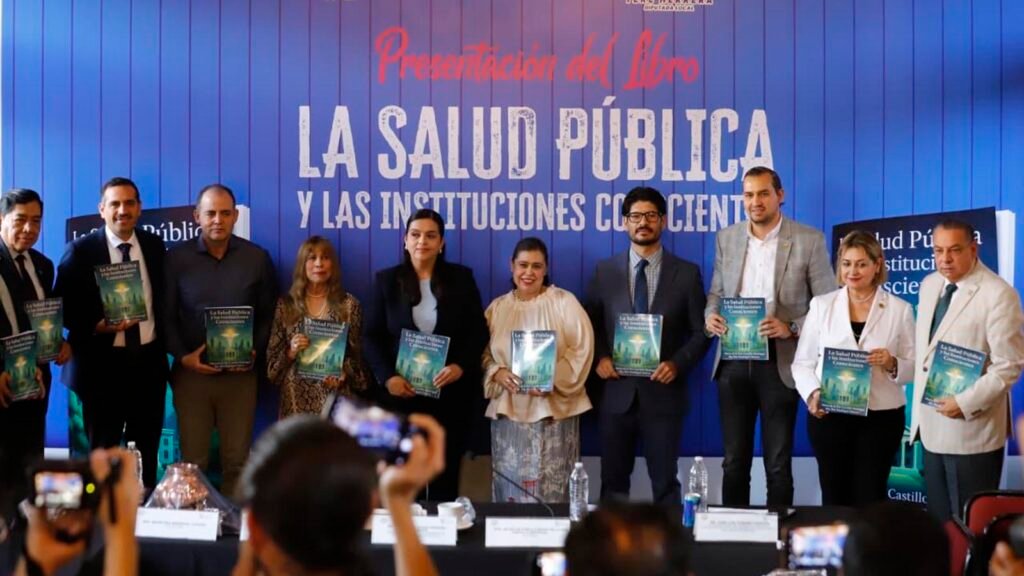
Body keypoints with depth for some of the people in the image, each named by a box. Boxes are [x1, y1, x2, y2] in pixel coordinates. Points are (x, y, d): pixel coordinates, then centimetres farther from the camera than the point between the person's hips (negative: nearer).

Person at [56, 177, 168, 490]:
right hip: (102, 363, -3)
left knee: (146, 452, 11)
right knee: (103, 453, 8)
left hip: (149, 361, 3)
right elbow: (63, 307, -6)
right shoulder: (80, 250, -6)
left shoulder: (155, 246, 6)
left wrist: (164, 343, 4)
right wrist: (97, 327, -20)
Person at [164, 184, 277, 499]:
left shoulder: (257, 258, 4)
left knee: (237, 460, 4)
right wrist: (182, 356, -10)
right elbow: (165, 315, 2)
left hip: (240, 374, 1)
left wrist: (255, 352, -8)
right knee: (192, 461, 3)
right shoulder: (177, 258, 1)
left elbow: (269, 315, 7)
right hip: (191, 371, -1)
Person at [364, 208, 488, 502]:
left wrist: (460, 366, -14)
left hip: (450, 392, 0)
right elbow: (373, 336, 3)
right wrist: (387, 376, -11)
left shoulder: (461, 278, 4)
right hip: (402, 391, 0)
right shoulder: (387, 280, 5)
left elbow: (478, 331, 3)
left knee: (446, 472, 5)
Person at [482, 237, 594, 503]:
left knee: (550, 493, -4)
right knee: (509, 490, 3)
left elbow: (581, 350, -5)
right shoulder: (497, 308, 12)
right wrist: (497, 373, -11)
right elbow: (482, 354, 10)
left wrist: (552, 379, -18)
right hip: (508, 411, 3)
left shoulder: (564, 302, 2)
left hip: (553, 411, -3)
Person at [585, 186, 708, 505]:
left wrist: (677, 364, -12)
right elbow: (590, 324, 11)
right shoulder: (605, 271, 6)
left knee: (665, 482, 5)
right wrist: (600, 358, -6)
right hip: (617, 393, 2)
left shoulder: (686, 273, 2)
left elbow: (701, 331, 3)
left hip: (663, 393, -1)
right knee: (613, 481, 8)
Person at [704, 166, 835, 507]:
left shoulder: (809, 240, -3)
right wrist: (710, 317, -6)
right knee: (734, 461, 8)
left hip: (780, 361, -3)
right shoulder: (727, 238, 9)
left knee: (778, 463, 3)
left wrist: (791, 328, -18)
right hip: (734, 360, 3)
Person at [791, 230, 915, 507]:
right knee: (834, 497, 6)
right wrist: (812, 393, -13)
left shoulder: (900, 309, 3)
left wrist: (892, 364, -18)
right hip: (829, 415, 1)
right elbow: (802, 362, 5)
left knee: (869, 499, 2)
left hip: (881, 417, -1)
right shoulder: (821, 305, 4)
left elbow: (914, 369, 3)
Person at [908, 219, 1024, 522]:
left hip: (971, 427, -7)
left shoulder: (998, 294, -14)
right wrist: (920, 403, 10)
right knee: (938, 519, 14)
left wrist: (966, 403, -20)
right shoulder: (929, 285, 9)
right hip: (932, 426, 7)